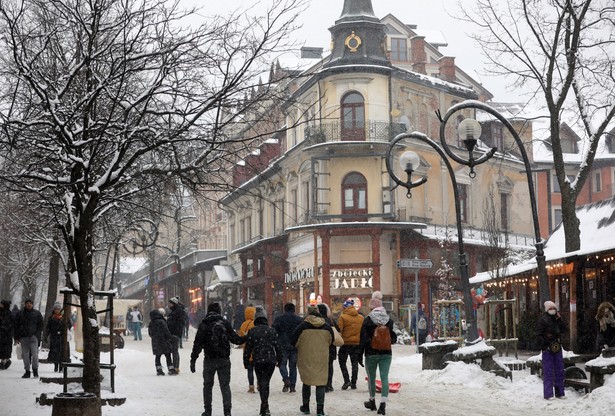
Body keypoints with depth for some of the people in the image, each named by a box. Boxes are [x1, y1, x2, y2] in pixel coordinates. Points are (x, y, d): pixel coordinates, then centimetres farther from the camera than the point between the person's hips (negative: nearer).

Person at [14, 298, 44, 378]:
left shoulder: (37, 314, 7)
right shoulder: (20, 314, 10)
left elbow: (41, 325, 9)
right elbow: (16, 326, 12)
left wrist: (37, 334, -4)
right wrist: (17, 337, 6)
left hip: (33, 336, -2)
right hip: (23, 337, 2)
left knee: (34, 353, -12)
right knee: (25, 354, 4)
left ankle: (35, 369, -4)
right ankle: (27, 371, 10)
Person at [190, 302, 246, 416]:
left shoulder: (203, 325, -4)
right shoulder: (225, 323, 0)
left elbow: (197, 344, -6)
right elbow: (235, 339, 4)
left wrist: (193, 360, -3)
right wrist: (246, 338, 22)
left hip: (209, 360, -1)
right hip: (224, 359, 1)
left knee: (208, 385, 13)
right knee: (225, 385, 5)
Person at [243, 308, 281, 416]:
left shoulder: (252, 332, 0)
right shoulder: (272, 331, 6)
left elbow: (248, 348, -1)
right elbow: (277, 347, 7)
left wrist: (246, 362, 7)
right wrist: (279, 360, 18)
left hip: (258, 361, -2)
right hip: (271, 360, 2)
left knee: (262, 383, -1)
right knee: (266, 382, 15)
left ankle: (265, 406, -14)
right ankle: (264, 407, 22)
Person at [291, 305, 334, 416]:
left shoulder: (302, 326, -10)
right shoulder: (327, 327, 0)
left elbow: (294, 342, -4)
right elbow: (330, 342, 14)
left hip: (306, 359, -1)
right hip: (322, 360, 1)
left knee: (306, 382, 15)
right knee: (321, 382, 4)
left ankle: (306, 407, 25)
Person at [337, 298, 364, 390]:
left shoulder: (343, 317, -9)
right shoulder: (361, 318, 6)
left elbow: (339, 330, -12)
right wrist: (362, 344, 17)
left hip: (346, 342, -4)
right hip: (358, 343, 4)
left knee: (342, 362, 9)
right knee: (355, 363, 11)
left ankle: (347, 380, -4)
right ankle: (353, 383, 11)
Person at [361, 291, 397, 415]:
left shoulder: (367, 320, -9)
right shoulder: (389, 320, 2)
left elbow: (363, 338, -8)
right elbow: (394, 338, 9)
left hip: (371, 353, -2)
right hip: (386, 353, 2)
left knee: (371, 378, 13)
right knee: (384, 377, -1)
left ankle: (372, 402, 27)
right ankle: (383, 405, -12)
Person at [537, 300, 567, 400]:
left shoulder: (557, 319, 14)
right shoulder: (543, 320, -5)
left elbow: (564, 330, 6)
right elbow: (539, 334, -8)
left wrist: (559, 320, -3)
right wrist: (544, 346, -15)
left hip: (557, 348, 6)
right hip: (547, 348, -6)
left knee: (560, 370, 9)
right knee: (548, 371, -4)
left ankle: (560, 393, 16)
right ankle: (548, 394, -2)